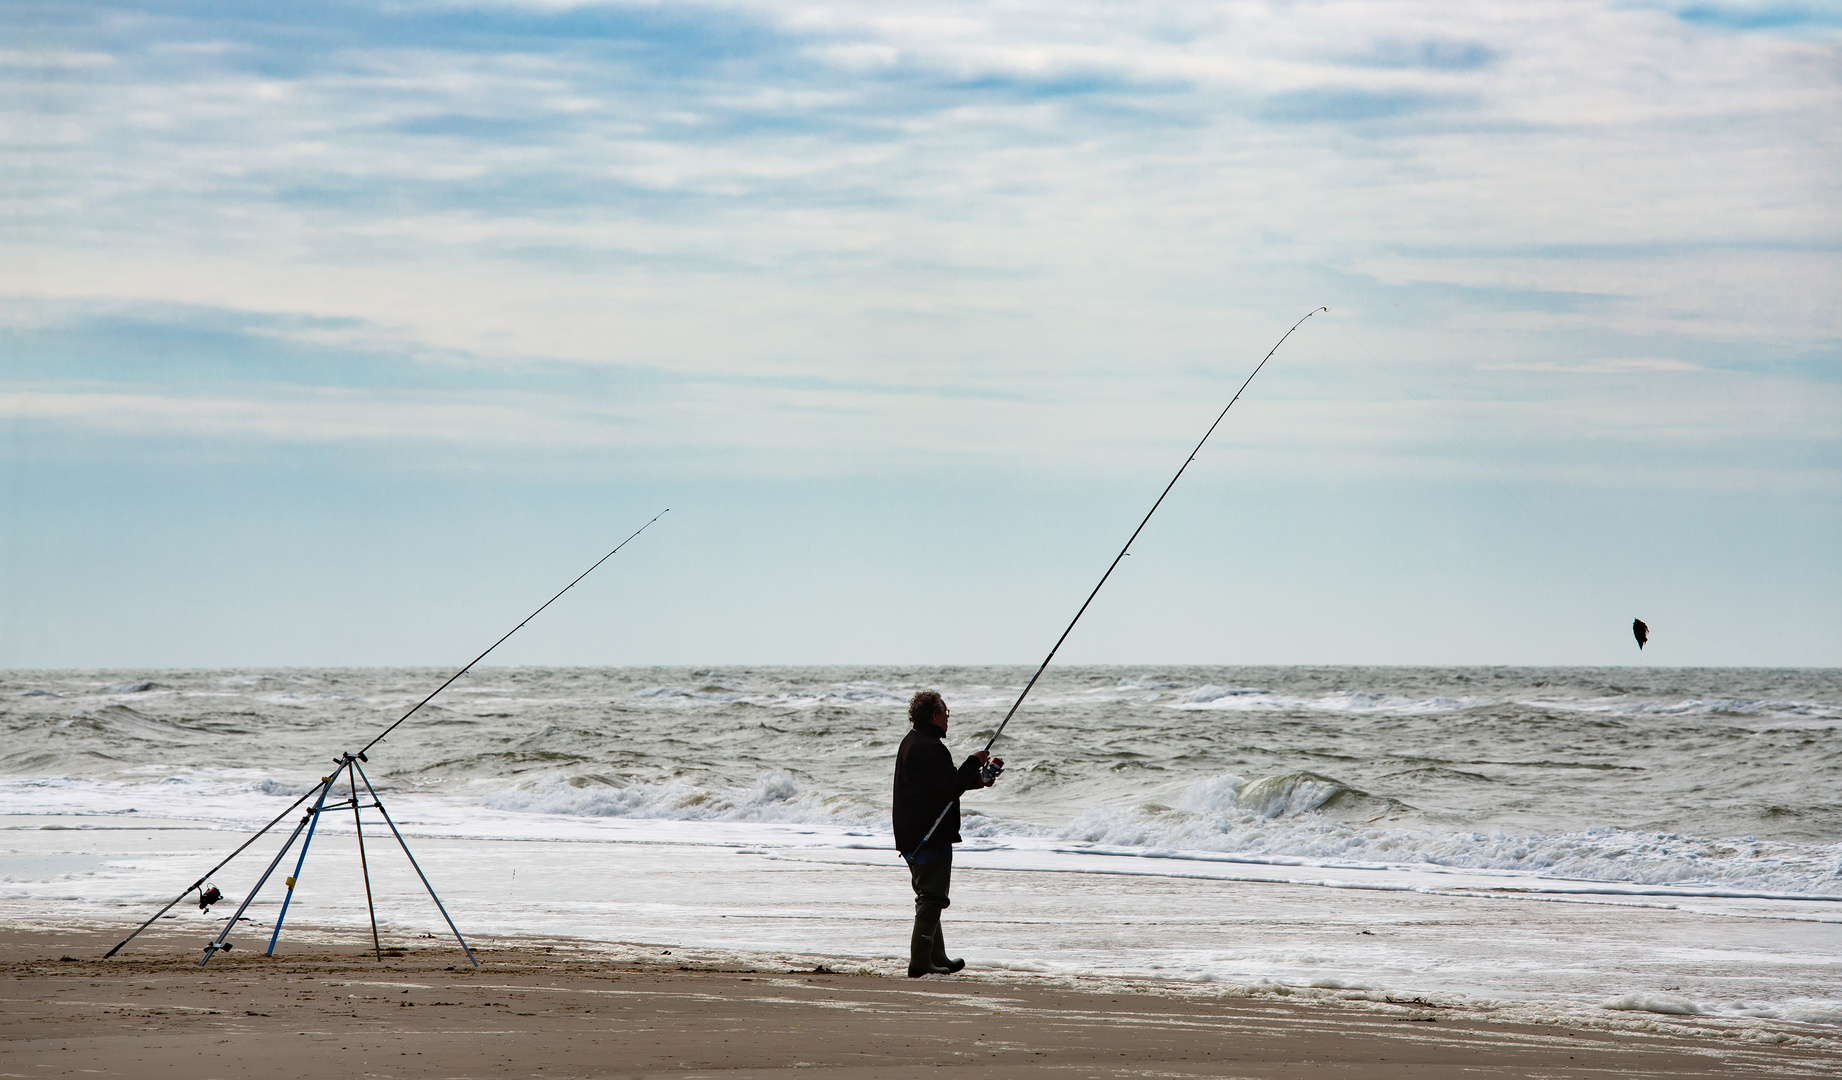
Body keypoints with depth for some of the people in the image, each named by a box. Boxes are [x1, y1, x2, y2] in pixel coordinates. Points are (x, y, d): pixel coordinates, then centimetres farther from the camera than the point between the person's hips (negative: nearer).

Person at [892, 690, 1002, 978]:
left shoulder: (912, 743, 16)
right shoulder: (929, 747, -18)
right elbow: (951, 788, -22)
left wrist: (976, 778, 14)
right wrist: (974, 762, -8)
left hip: (912, 836, 11)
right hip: (930, 835, -11)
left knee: (929, 895, 19)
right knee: (932, 896, -8)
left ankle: (937, 957, 28)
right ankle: (920, 962, -11)